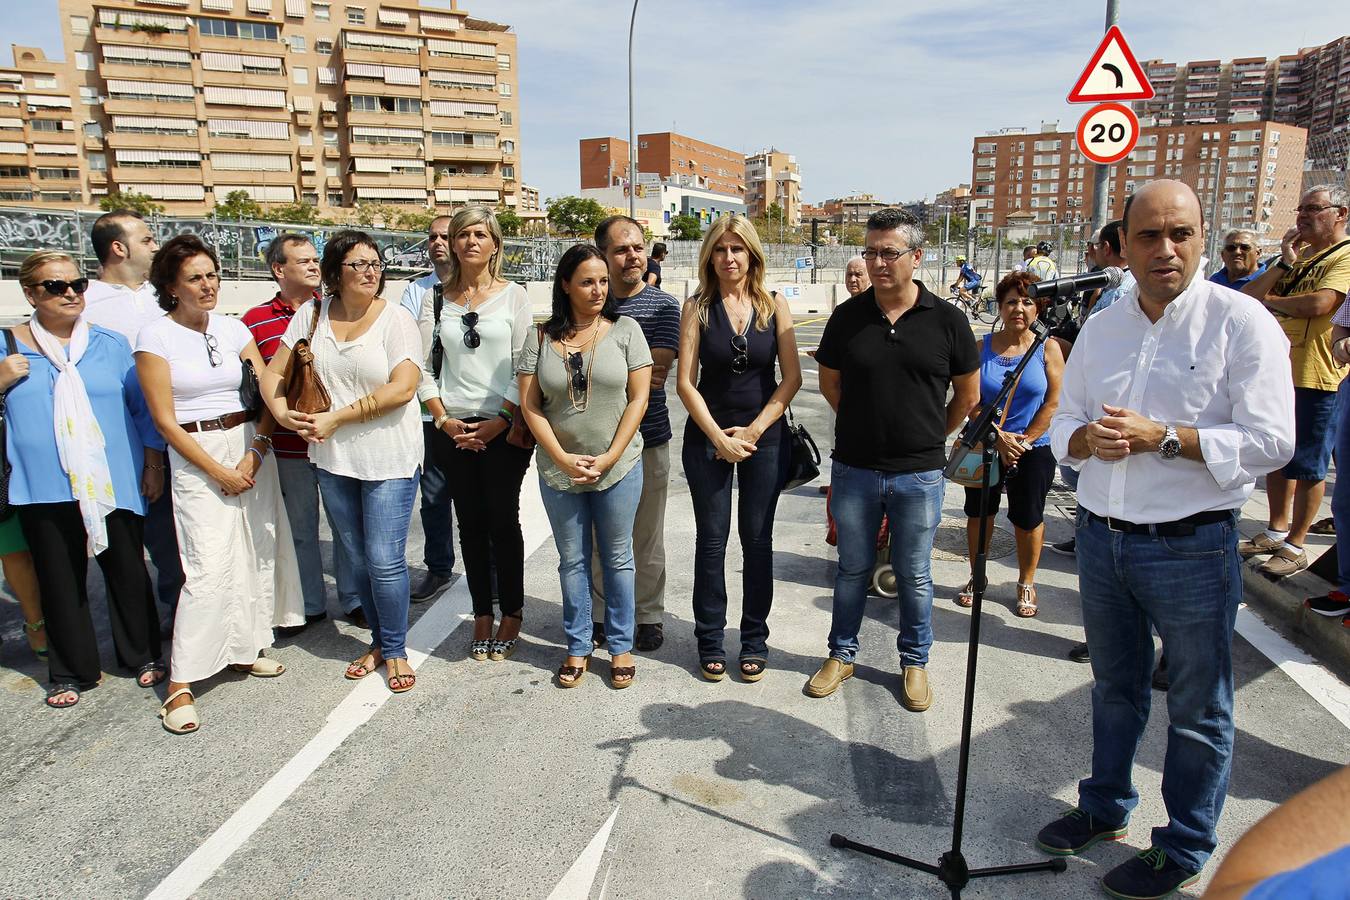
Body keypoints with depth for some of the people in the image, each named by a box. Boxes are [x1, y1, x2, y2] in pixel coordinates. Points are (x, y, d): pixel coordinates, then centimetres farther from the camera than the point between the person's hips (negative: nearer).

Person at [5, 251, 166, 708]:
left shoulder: (110, 343, 4)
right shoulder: (10, 348, 3)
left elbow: (141, 407, 7)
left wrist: (153, 463, 4)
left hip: (115, 485, 0)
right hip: (45, 490, 0)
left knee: (128, 573, 10)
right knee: (60, 582, 10)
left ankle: (143, 656, 27)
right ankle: (72, 672, 25)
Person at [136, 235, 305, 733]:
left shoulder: (233, 328, 6)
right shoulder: (156, 337, -6)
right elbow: (165, 419, -8)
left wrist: (255, 453, -9)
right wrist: (218, 471, -9)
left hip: (253, 446, 5)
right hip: (198, 455, -5)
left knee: (259, 554, 6)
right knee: (210, 567, -10)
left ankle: (243, 648, 24)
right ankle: (180, 683, 0)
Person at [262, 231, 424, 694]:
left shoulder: (396, 320, -9)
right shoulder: (313, 317, 5)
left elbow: (402, 388, -18)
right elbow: (273, 373, 8)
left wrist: (336, 417, -18)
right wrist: (283, 413, -12)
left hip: (388, 459, -4)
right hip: (333, 459, 5)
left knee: (385, 561, -3)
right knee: (357, 559, 15)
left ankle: (395, 650, 19)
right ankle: (379, 642, 34)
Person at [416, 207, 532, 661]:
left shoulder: (513, 296, 1)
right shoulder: (436, 297, 8)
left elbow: (525, 367, -4)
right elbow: (423, 367, 5)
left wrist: (500, 421, -12)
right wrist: (444, 419, -5)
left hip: (503, 429, -2)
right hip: (453, 429, 3)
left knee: (503, 520, 2)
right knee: (471, 522, 9)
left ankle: (511, 615, 18)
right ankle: (482, 615, 22)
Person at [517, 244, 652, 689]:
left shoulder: (625, 330, -2)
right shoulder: (542, 338, 1)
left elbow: (638, 398, -5)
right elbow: (529, 405, -2)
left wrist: (609, 458, -11)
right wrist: (563, 458, -11)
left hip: (618, 467, -1)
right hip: (559, 470, 2)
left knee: (617, 559, 10)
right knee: (573, 561, 13)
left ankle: (621, 646, 24)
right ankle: (578, 647, 27)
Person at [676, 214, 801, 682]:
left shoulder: (774, 306, 1)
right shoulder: (697, 307, -1)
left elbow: (791, 378, -1)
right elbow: (686, 382, -5)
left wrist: (753, 430, -10)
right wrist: (719, 438, -12)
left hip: (765, 437, 1)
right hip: (707, 437, 0)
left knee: (757, 539, 8)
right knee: (711, 540, 7)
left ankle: (755, 640, 22)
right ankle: (710, 640, 21)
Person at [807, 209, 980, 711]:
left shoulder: (947, 321, -6)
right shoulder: (848, 316, -2)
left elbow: (968, 394, 7)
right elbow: (829, 383, 12)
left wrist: (931, 436, 12)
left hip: (919, 474, -1)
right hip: (854, 468, 1)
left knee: (914, 575, 12)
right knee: (852, 568, 14)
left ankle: (915, 662, 30)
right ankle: (842, 655, 31)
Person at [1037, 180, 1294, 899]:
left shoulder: (1241, 321, -9)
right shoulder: (1100, 328, 7)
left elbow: (1270, 440, -15)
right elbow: (1062, 422, 11)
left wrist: (1162, 437, -22)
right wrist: (1088, 438, -11)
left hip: (1192, 548, -5)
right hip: (1101, 538, 5)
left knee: (1197, 710, 11)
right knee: (1114, 689, 22)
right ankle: (1106, 806, 42)